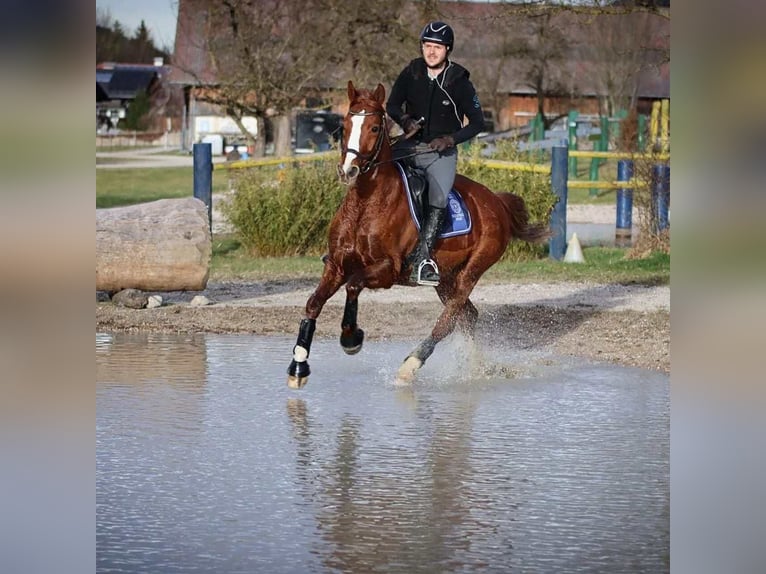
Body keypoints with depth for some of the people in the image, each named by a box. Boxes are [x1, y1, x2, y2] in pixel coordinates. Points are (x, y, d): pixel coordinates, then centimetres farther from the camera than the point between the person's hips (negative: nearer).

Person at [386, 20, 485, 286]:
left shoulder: (459, 82, -6)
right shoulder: (411, 74, 2)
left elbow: (477, 122, -3)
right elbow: (392, 105, 7)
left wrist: (451, 139, -18)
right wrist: (405, 120, -15)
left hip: (442, 151, -3)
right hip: (410, 145, 3)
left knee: (438, 198, -27)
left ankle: (422, 257, -28)